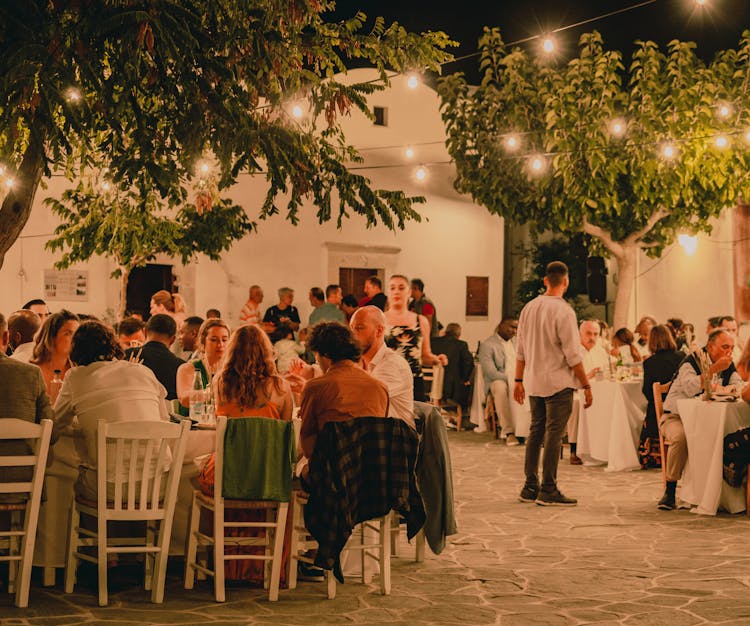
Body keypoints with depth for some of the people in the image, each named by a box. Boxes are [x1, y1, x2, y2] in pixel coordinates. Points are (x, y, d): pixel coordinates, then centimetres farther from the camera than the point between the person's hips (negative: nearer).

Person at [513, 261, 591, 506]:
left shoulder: (529, 308, 7)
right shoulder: (563, 311, -14)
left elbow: (521, 350, 11)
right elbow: (573, 355, -14)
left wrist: (518, 380, 18)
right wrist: (586, 386, -7)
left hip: (534, 382, 7)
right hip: (558, 383, -7)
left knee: (536, 431, 13)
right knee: (553, 434, -3)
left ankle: (530, 487, 17)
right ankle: (548, 490, -2)